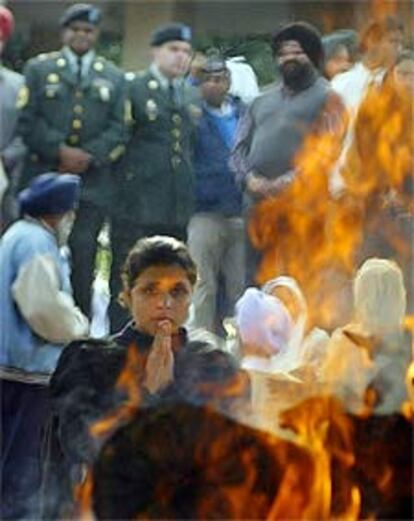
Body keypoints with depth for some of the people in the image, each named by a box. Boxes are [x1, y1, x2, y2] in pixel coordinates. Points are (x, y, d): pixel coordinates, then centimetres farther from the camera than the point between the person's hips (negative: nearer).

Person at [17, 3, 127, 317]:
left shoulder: (114, 77, 15)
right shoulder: (38, 68, 11)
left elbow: (118, 130, 7)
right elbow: (27, 121, 0)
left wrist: (89, 156, -8)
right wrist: (60, 150, -12)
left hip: (93, 180, 1)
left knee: (83, 253, -6)